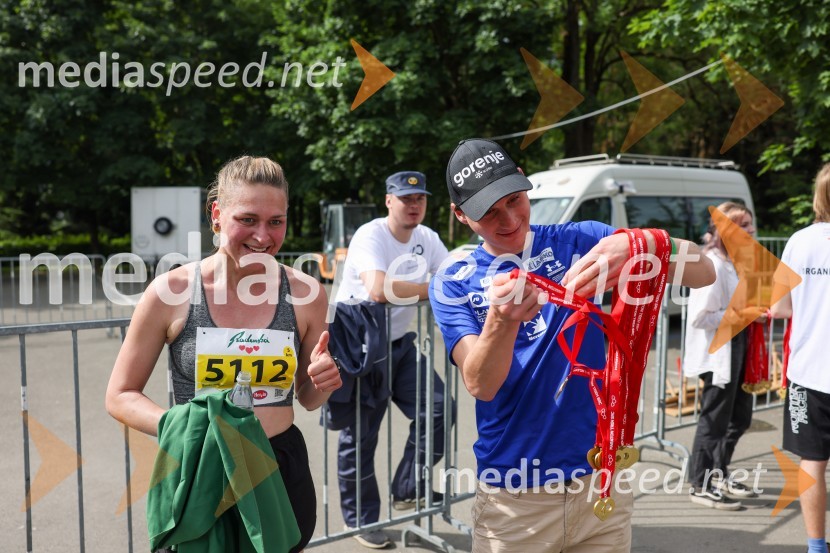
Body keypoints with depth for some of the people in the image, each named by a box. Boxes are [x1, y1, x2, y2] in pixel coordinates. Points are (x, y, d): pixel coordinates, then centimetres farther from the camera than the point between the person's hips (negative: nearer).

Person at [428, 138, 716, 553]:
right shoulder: (452, 285, -1)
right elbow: (480, 386, -16)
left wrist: (636, 245, -31)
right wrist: (501, 319, -36)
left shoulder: (579, 241, -1)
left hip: (602, 477, 1)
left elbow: (703, 272, -10)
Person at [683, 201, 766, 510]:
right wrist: (742, 316, -20)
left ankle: (719, 475, 34)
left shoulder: (733, 263, 11)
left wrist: (753, 313, 4)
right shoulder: (712, 265, -21)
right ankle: (701, 486, 14)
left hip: (735, 349, 10)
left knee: (740, 417, 19)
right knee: (714, 419, 1)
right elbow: (700, 317, -26)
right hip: (717, 351, -10)